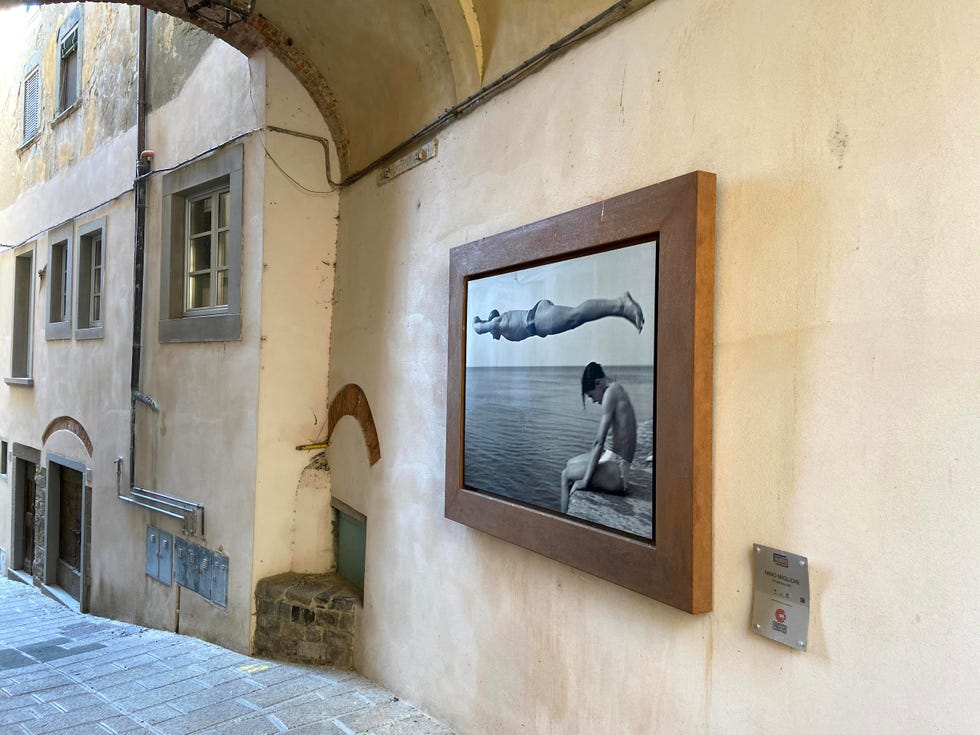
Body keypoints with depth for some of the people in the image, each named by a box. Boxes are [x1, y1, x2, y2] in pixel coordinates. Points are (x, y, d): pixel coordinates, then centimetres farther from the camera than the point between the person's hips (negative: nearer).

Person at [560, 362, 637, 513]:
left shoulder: (611, 392, -18)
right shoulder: (617, 389, 10)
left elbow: (599, 442, -21)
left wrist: (585, 480, -17)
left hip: (617, 471, -10)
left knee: (566, 475, -4)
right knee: (571, 463, 21)